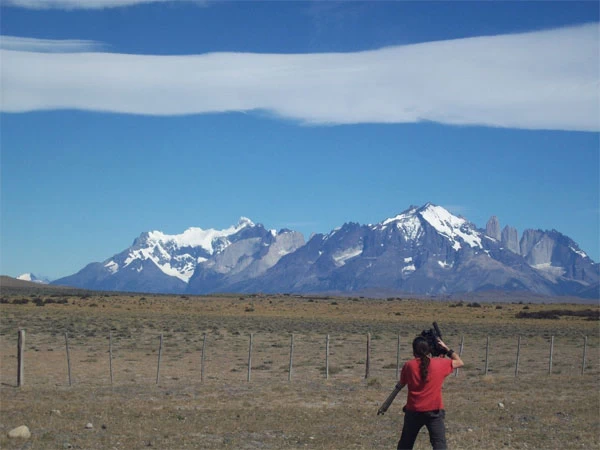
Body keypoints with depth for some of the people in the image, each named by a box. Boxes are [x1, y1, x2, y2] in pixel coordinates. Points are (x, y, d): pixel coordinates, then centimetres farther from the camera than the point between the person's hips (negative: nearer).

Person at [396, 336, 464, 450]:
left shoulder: (408, 366, -3)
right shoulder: (440, 364, -5)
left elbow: (401, 384, 12)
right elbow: (460, 363, 10)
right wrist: (446, 349, 14)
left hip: (413, 411, 2)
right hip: (434, 411, -2)